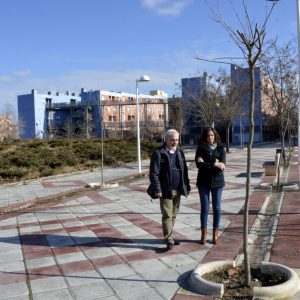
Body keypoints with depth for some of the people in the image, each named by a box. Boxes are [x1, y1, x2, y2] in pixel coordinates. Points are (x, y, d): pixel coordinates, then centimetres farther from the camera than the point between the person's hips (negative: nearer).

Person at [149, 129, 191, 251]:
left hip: (178, 190, 6)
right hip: (166, 190, -6)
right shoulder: (158, 153, -8)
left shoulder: (179, 153, 12)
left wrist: (187, 186, 12)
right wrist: (157, 189, -16)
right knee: (167, 215, -4)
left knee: (173, 215, 13)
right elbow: (154, 173, -12)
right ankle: (169, 240, 1)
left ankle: (168, 236, 26)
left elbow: (184, 171, 17)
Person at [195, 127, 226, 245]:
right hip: (203, 182, 0)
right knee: (204, 208, 4)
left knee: (216, 208, 6)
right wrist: (214, 165, -17)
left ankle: (215, 234, 17)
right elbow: (199, 164, -12)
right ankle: (204, 234, 12)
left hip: (217, 182, 0)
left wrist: (206, 165, -16)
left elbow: (222, 165, -11)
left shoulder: (220, 148, 1)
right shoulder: (201, 149, 1)